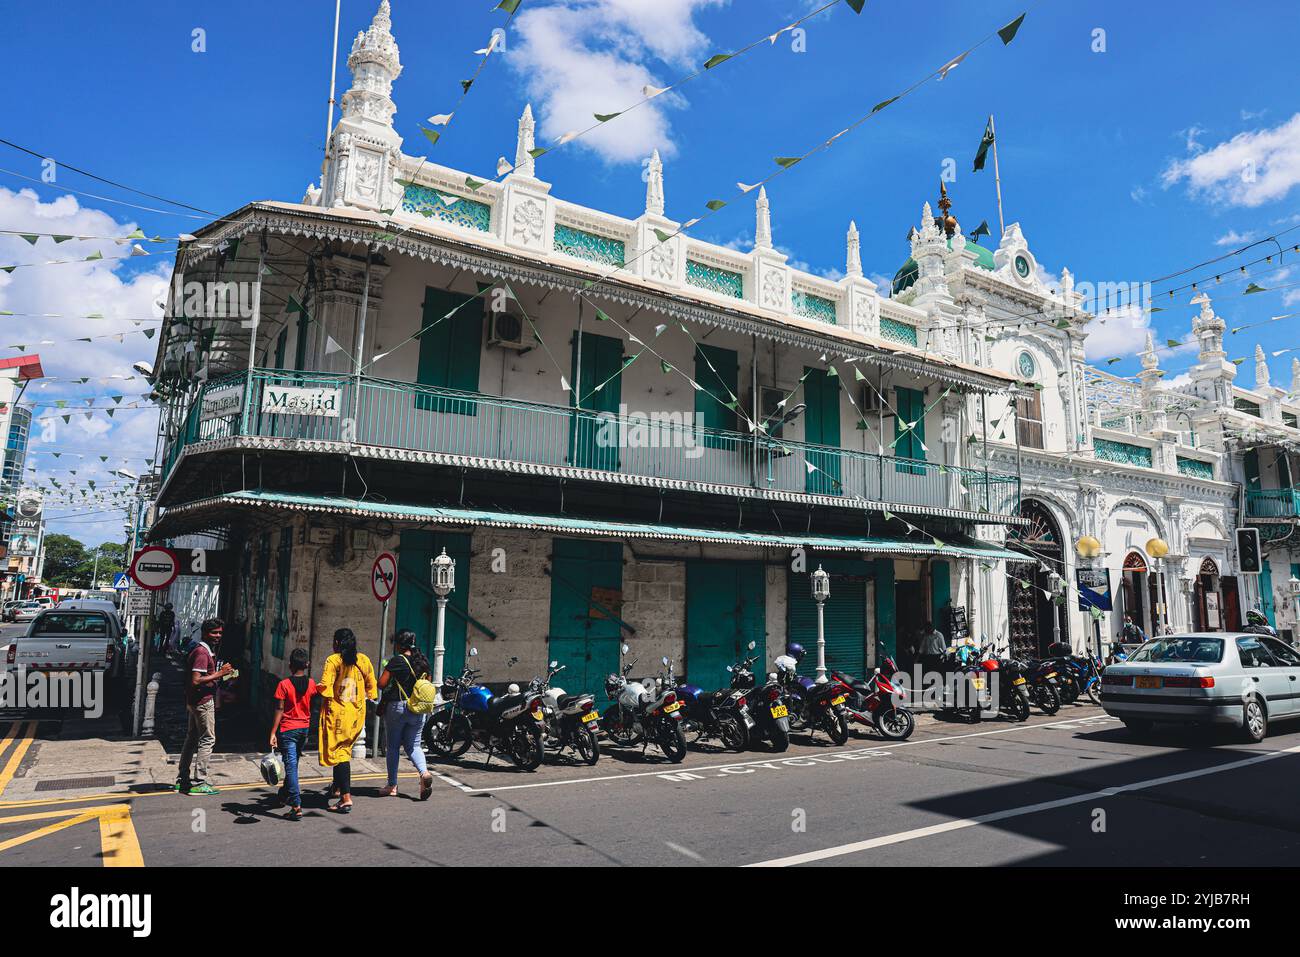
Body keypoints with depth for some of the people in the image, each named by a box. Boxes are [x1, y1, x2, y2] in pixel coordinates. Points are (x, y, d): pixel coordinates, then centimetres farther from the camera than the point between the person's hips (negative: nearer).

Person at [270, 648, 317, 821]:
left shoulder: (284, 684, -11)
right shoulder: (311, 684, 0)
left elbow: (280, 710, -12)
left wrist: (273, 733, -9)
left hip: (288, 729, -4)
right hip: (304, 729, 4)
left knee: (291, 766, -6)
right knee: (293, 764, 22)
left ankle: (297, 807, -13)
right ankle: (286, 794, 39)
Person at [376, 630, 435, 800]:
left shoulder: (396, 661, -12)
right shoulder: (424, 661, 5)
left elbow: (381, 684, -12)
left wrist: (385, 669, 6)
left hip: (397, 707, -4)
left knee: (393, 746, 9)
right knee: (413, 745, 12)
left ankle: (392, 786, 16)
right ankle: (424, 772, -14)